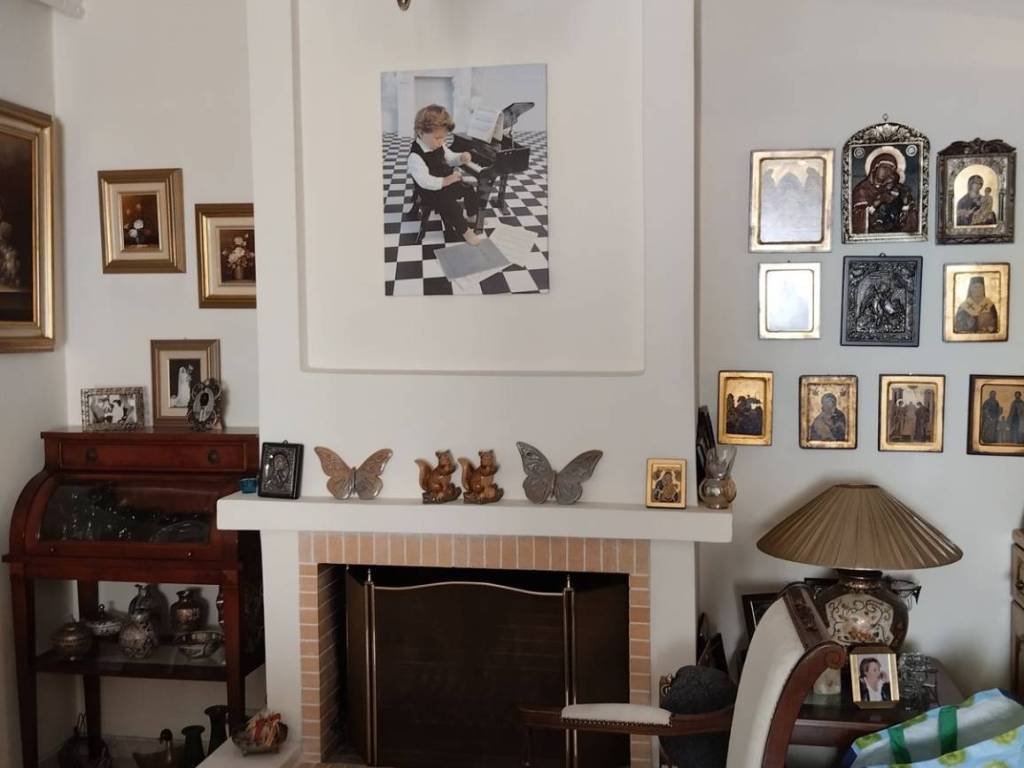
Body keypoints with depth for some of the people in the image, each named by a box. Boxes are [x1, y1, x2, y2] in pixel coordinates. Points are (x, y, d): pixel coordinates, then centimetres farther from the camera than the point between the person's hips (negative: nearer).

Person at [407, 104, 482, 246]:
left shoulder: (438, 145, -2)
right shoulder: (415, 155, -29)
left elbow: (449, 158, 15)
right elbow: (424, 180, -34)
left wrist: (461, 157, -7)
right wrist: (445, 181, -37)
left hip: (447, 183, 9)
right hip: (432, 192, -9)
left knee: (469, 190, 15)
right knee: (452, 206, -25)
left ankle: (472, 215, 37)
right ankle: (464, 230, -6)